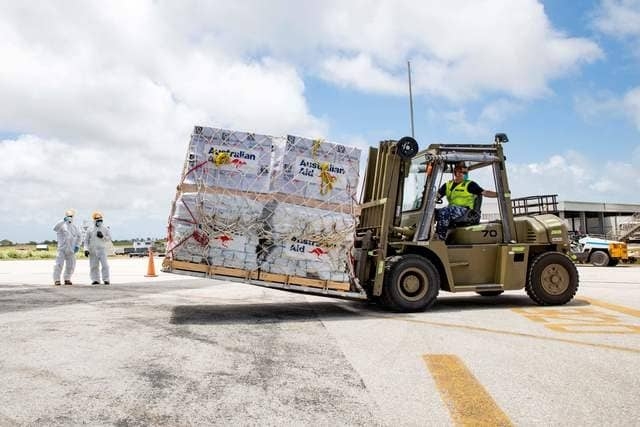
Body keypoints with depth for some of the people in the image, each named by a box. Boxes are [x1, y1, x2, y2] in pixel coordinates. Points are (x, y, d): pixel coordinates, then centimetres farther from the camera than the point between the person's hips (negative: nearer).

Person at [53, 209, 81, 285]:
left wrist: (77, 245, 13)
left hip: (71, 249, 5)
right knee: (59, 264, -8)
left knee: (71, 265, 6)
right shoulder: (62, 225, -2)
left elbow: (78, 236, 24)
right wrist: (63, 220, -33)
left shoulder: (74, 226, 13)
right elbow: (55, 228, -25)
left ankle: (67, 279, 17)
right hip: (62, 248, -5)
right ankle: (56, 280, -1)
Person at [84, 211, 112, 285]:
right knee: (93, 266, 2)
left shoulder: (105, 229, 8)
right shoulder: (90, 230, 8)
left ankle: (106, 280, -5)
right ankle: (95, 280, 9)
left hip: (102, 250, -1)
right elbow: (86, 241, 7)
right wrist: (86, 249, -4)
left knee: (105, 265, -10)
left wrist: (102, 236, -14)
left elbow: (109, 238, 3)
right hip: (92, 251, 1)